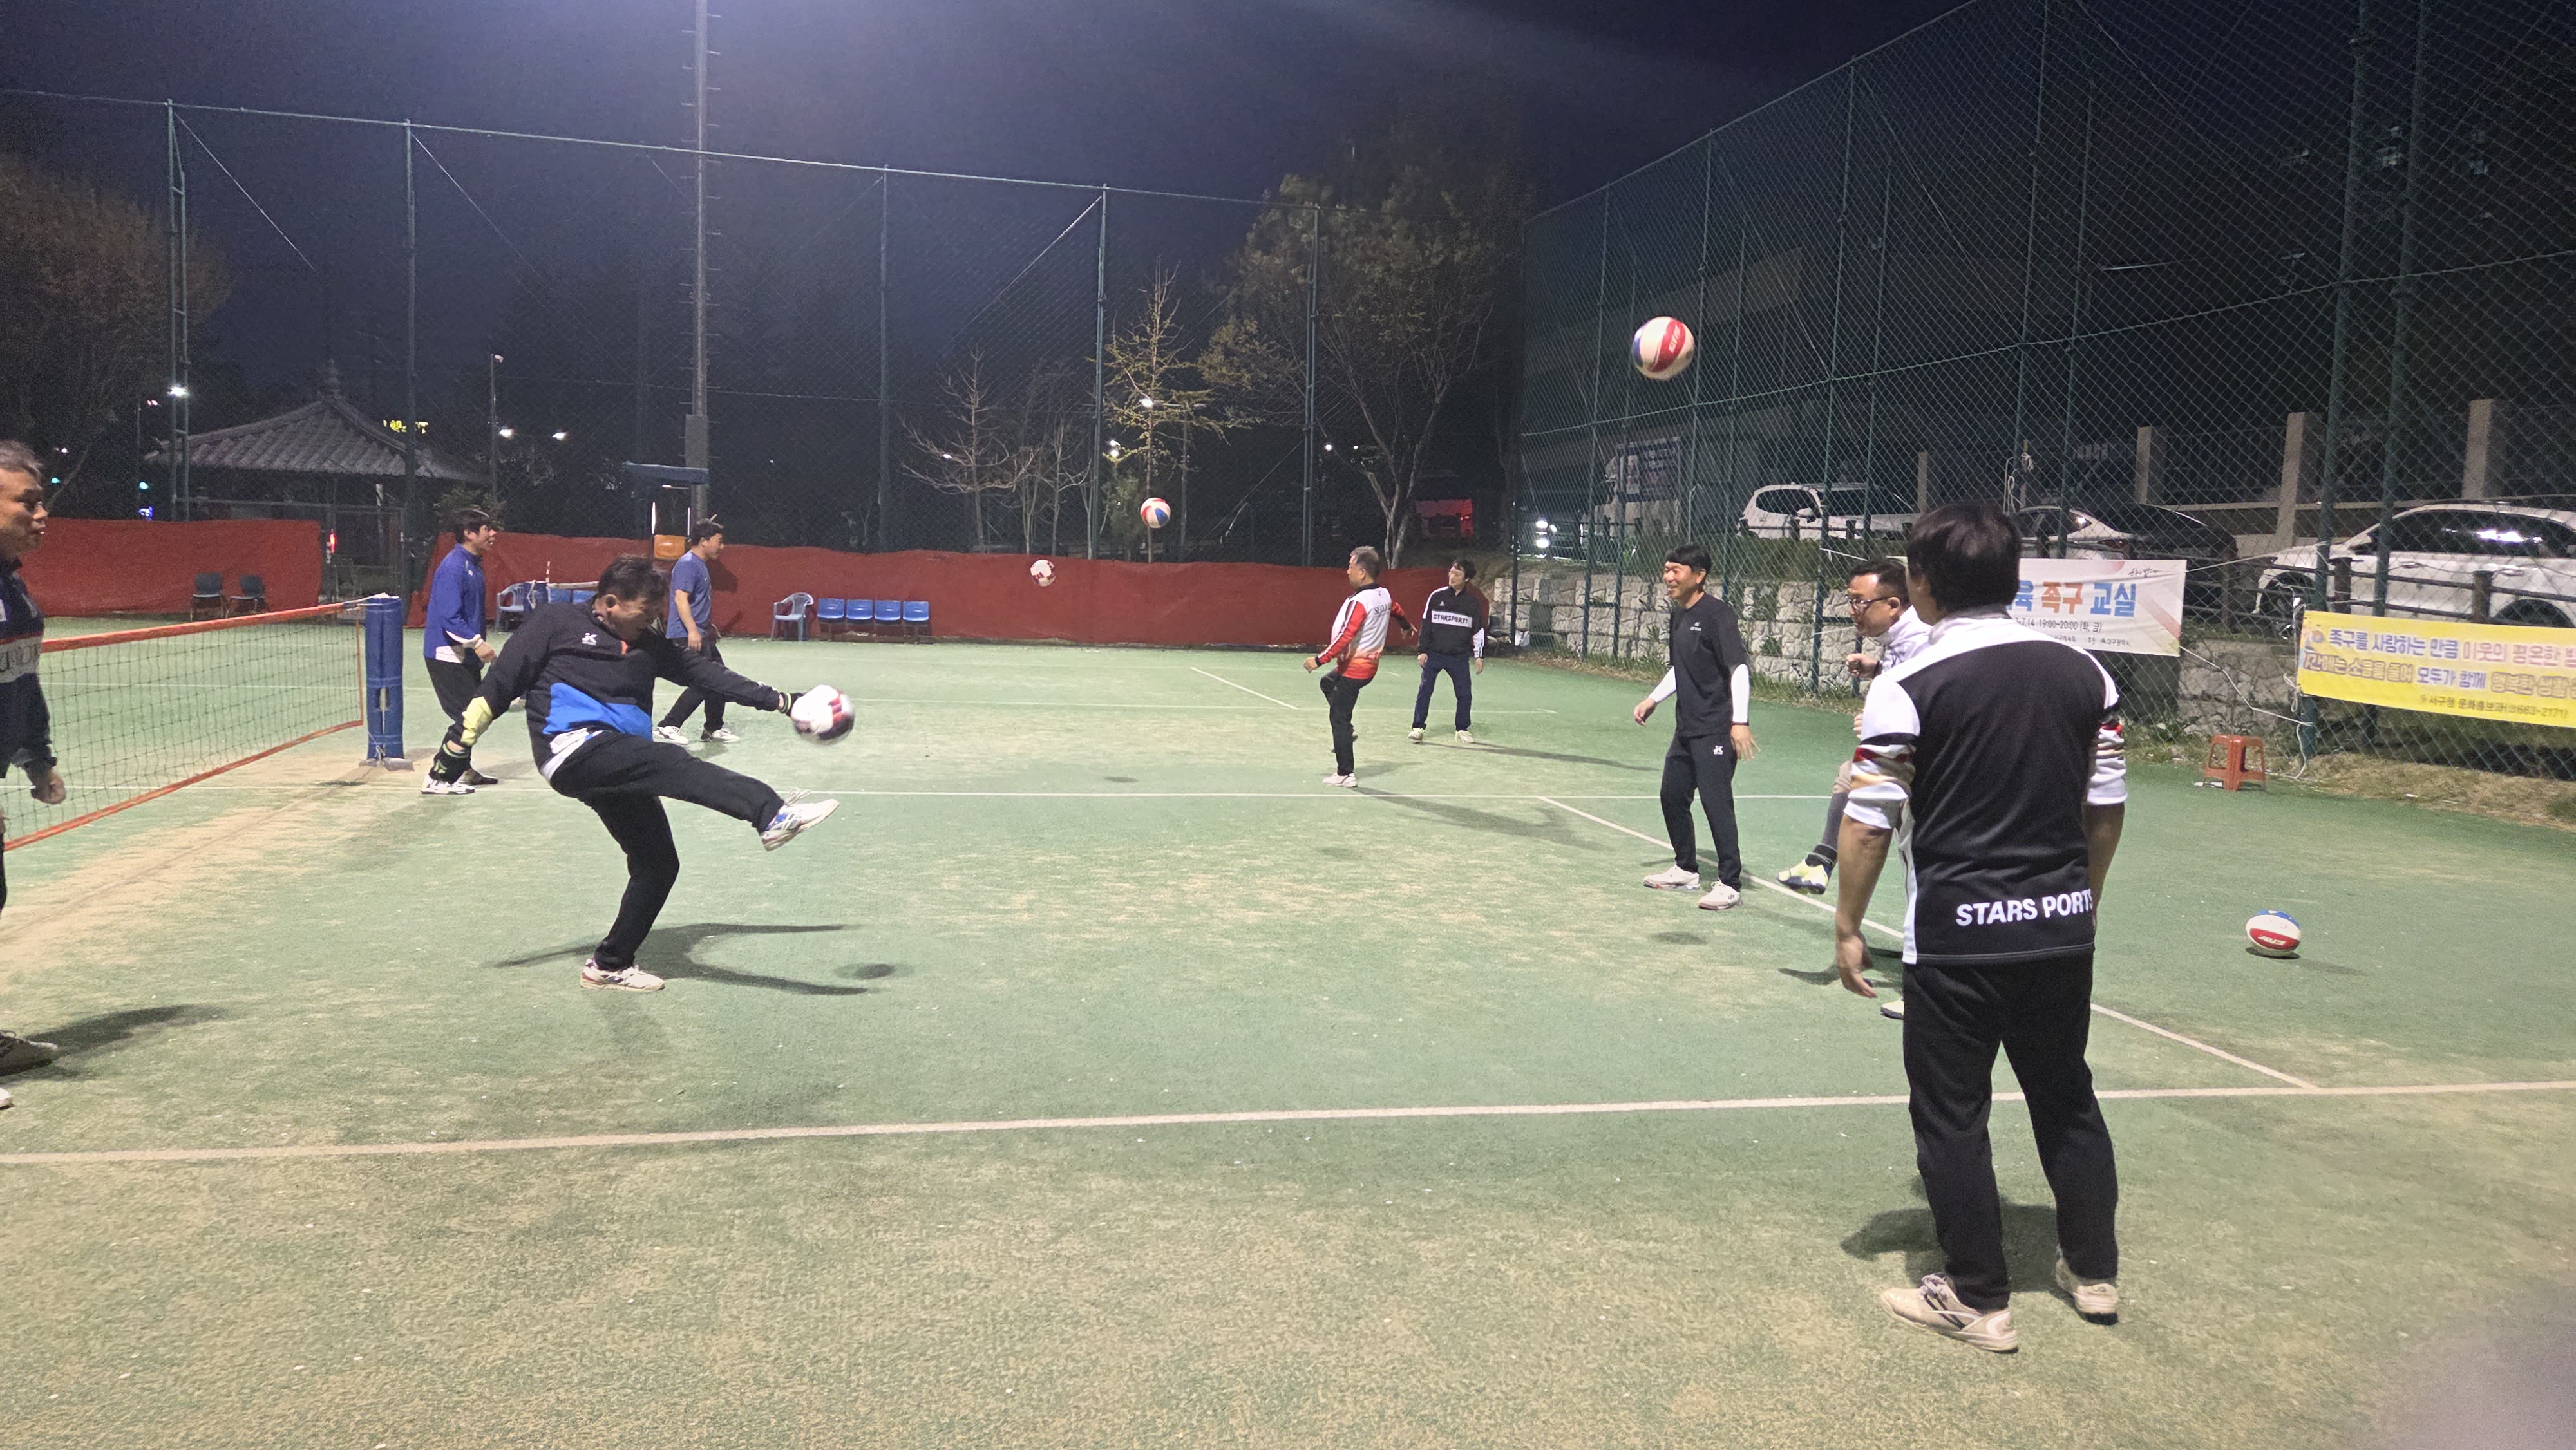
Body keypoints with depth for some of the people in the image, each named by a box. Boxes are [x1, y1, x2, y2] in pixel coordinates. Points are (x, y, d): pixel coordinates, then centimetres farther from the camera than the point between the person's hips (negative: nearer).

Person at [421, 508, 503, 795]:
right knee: (466, 717, -10)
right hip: (447, 655, -10)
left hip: (466, 656, 10)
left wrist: (479, 646, 22)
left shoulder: (474, 565, 12)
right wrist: (477, 642, -30)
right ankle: (437, 780, -5)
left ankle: (463, 770, 33)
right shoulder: (453, 567, -19)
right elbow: (449, 617, -26)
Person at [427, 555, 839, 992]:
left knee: (658, 863, 4)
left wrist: (775, 700, 8)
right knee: (673, 764, -29)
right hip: (573, 747, -8)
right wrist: (459, 746, -1)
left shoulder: (648, 643, 19)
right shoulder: (556, 622, 4)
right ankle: (773, 816, -51)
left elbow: (705, 673, 15)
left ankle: (610, 965, 20)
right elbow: (500, 682, 3)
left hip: (618, 770, 8)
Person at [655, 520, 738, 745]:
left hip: (700, 636, 11)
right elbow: (680, 598, -25)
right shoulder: (688, 564, -14)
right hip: (687, 637, -11)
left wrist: (708, 627, 36)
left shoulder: (700, 564, 17)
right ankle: (669, 726, -6)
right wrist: (692, 630, -33)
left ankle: (714, 729, 22)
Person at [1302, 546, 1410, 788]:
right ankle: (1345, 736, 22)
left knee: (1339, 719, -1)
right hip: (1370, 664, 9)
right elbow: (1397, 611, 26)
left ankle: (1346, 775, 2)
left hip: (1354, 667, -9)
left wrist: (1320, 660, -25)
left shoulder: (1359, 602, -23)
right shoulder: (1384, 594, 3)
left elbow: (1345, 637, -30)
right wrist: (1407, 625, 48)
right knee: (1327, 682, 31)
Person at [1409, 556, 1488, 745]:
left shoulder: (1473, 602, 2)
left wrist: (1479, 656, 2)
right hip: (1434, 654, -1)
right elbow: (1426, 625, 3)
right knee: (1425, 690, -4)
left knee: (1465, 694, 3)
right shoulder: (1437, 596, 0)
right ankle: (1418, 727, 5)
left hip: (1459, 657, 1)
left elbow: (1479, 630, 7)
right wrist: (1422, 651, -1)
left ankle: (1462, 730, 18)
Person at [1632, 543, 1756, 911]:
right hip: (1686, 728, 9)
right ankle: (1686, 869, 29)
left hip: (1717, 729, -9)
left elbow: (1739, 667, -18)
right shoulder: (1678, 616, 13)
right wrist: (1654, 699, 22)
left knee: (1715, 800, -11)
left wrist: (1740, 721, -24)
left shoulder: (1717, 612, -13)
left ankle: (1730, 883, -3)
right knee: (1672, 795, 14)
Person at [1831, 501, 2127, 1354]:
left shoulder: (1906, 688, -13)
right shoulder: (2085, 675, 2)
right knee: (2067, 1098, 22)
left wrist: (1849, 926, 0)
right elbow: (2107, 805, 8)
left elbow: (1867, 823, -11)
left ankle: (1978, 1300, 17)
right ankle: (2094, 1272, 35)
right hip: (2062, 929, 5)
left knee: (1952, 1116, 8)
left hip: (1957, 936, -5)